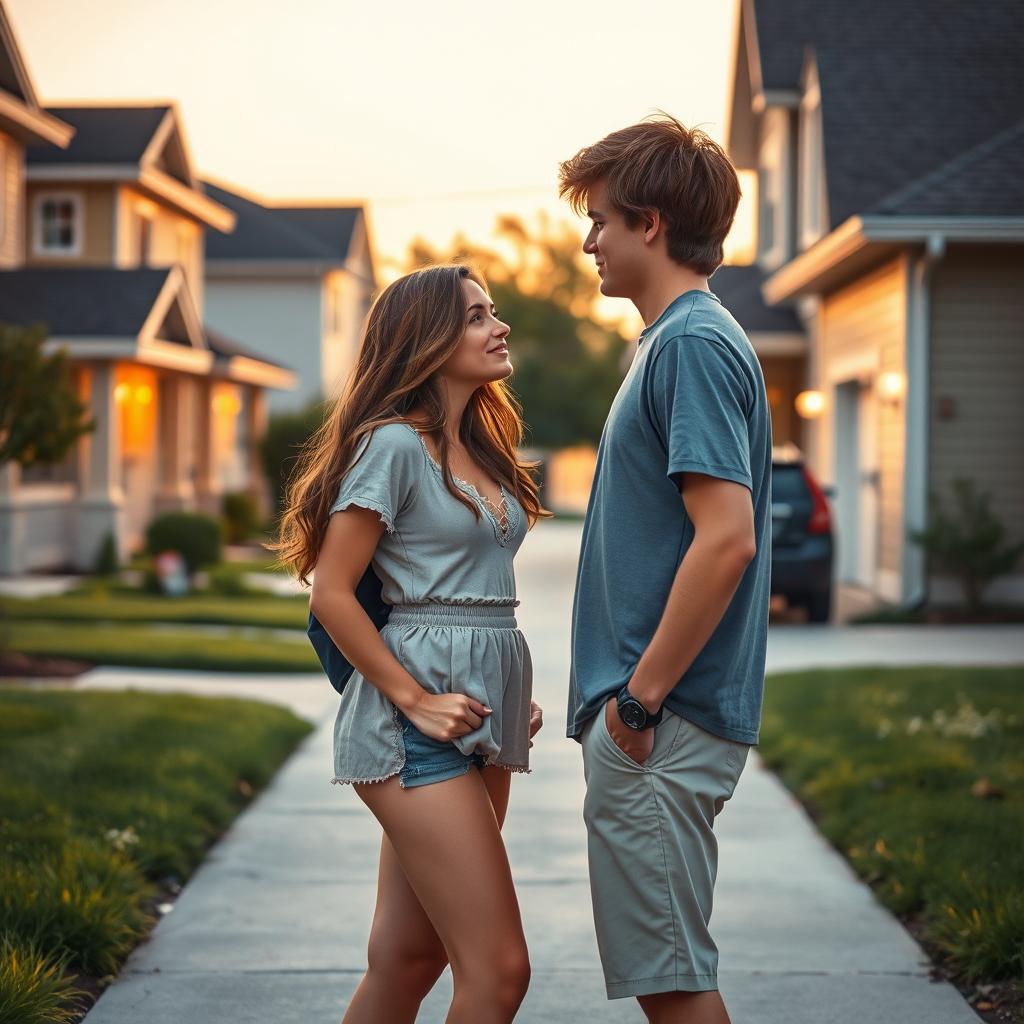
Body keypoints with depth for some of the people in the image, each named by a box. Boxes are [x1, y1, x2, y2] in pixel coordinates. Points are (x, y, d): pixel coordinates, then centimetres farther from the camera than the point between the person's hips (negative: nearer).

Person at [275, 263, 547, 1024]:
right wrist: (414, 702, -15)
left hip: (484, 716, 8)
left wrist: (515, 699, 10)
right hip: (422, 724, -8)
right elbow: (331, 595, -12)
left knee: (406, 960, 11)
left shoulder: (483, 448, 16)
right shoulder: (394, 442, -9)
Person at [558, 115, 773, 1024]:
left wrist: (640, 697, -19)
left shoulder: (693, 344, -14)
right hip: (659, 715, 10)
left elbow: (728, 538, -24)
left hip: (664, 722, -10)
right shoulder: (675, 340, 17)